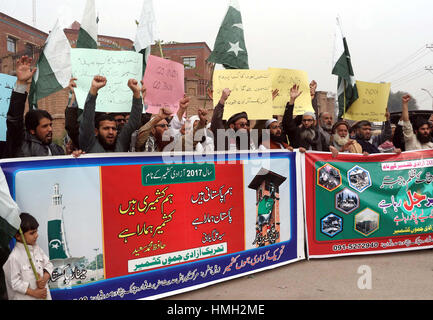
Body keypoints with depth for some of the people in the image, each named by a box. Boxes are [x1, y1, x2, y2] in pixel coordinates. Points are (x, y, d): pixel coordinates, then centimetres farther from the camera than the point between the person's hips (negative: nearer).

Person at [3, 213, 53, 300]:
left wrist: (45, 278, -14)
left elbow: (48, 264, 5)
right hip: (25, 297, -5)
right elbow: (14, 282, -16)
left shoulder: (37, 248, -1)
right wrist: (34, 293, -14)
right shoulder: (14, 257, -19)